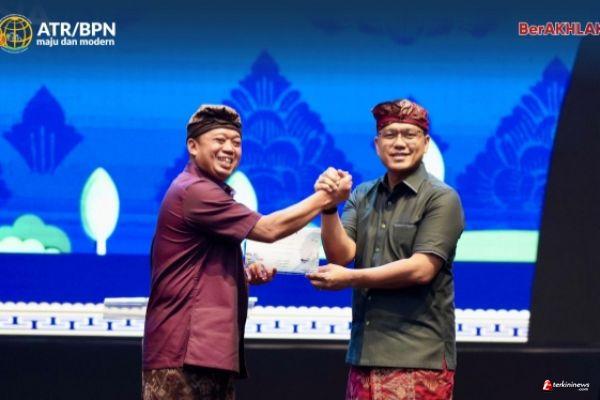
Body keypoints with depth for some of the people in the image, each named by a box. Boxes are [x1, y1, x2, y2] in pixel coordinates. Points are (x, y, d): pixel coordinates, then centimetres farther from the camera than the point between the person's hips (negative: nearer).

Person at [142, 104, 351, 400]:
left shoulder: (209, 192, 22)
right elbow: (269, 229, -14)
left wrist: (248, 274, 11)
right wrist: (326, 198, -6)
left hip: (209, 349, 11)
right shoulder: (194, 191, -12)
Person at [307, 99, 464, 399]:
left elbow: (422, 269, -13)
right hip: (365, 352, 5)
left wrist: (349, 279, -12)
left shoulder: (441, 199, -4)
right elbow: (341, 255, 1)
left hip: (418, 356, -5)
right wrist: (329, 205, -14)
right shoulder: (362, 196, 12)